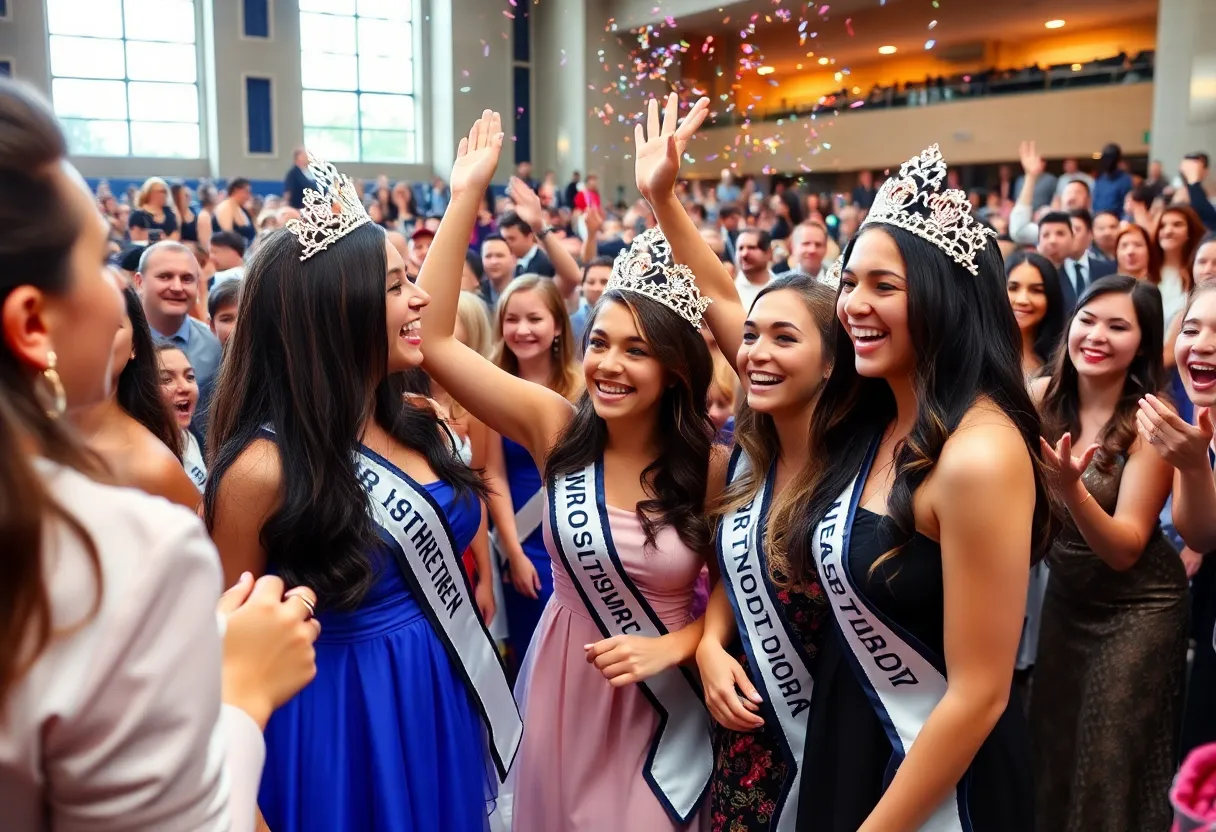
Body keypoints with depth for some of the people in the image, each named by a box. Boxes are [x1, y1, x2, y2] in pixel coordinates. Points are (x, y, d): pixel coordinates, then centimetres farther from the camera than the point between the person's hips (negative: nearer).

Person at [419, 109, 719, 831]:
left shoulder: (710, 466, -14)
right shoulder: (557, 427, -12)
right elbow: (434, 340, -19)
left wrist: (671, 646, -19)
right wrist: (467, 197, -20)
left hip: (667, 698, -1)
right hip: (564, 688, 2)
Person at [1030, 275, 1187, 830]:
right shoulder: (1041, 397, -9)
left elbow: (1125, 549, -23)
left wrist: (1071, 487, -39)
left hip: (1136, 607, -4)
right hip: (1064, 593, 5)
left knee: (1109, 765, 7)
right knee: (1051, 747, 18)